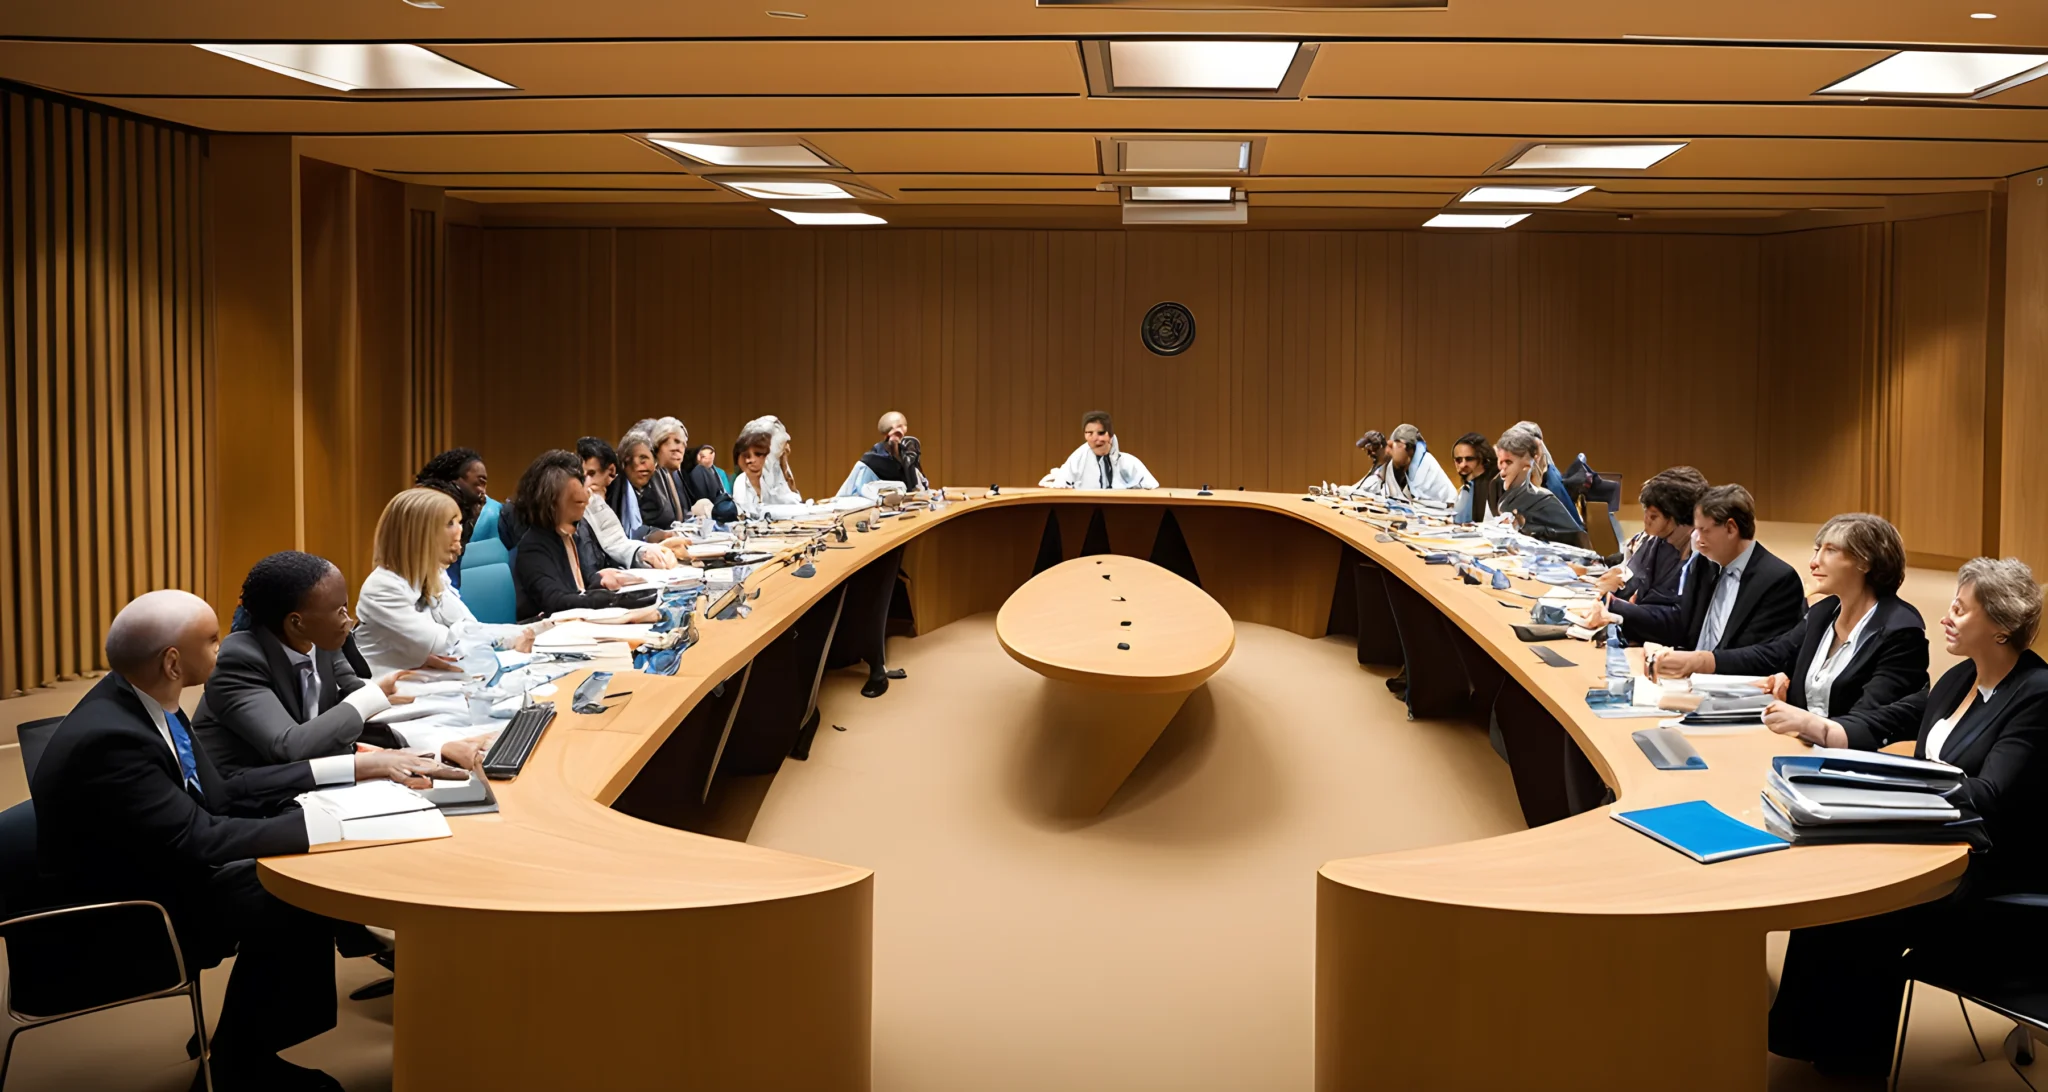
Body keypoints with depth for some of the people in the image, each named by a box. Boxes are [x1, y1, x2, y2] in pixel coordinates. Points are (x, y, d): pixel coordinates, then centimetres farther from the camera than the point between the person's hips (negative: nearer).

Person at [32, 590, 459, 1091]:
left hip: (160, 870, 9)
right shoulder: (108, 739, -30)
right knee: (292, 903, -15)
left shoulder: (141, 700, -3)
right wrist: (336, 822, -29)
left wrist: (360, 766, -1)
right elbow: (198, 840, -31)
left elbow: (221, 793, 1)